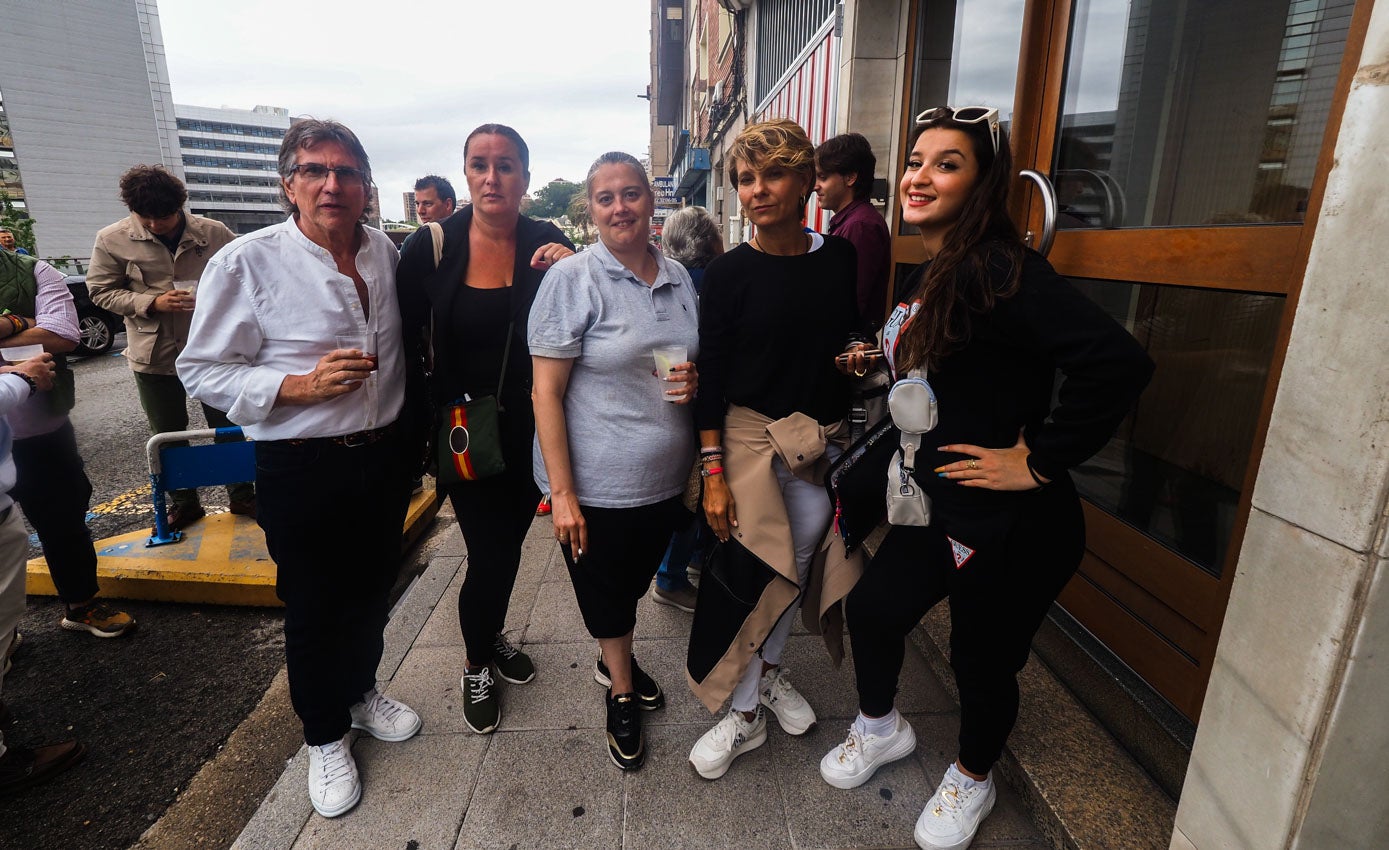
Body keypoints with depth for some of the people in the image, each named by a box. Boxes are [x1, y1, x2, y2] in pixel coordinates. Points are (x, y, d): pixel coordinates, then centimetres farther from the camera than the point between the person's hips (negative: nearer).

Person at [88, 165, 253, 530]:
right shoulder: (113, 239, -6)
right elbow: (101, 291, 0)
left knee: (227, 427, 11)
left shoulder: (215, 234, -10)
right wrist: (152, 303, -16)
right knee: (168, 436, 14)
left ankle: (241, 494, 28)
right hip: (155, 355, 2)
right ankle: (183, 501, 31)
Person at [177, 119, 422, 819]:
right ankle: (324, 735, 37)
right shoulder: (246, 263, -12)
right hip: (302, 469, -4)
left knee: (373, 588, 21)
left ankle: (360, 692, 48)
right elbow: (203, 370, -10)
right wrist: (302, 385, -23)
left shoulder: (385, 252, 3)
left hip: (386, 454, 5)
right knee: (314, 606, 13)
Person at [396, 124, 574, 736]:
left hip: (530, 429, 2)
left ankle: (493, 635, 48)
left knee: (509, 543, 18)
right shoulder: (433, 247, -8)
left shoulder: (547, 244, -5)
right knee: (490, 555, 0)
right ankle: (475, 666, 31)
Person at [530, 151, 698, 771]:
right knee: (606, 593, 15)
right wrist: (562, 492, -18)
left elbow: (698, 362, 17)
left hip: (665, 478, 5)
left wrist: (696, 383, -8)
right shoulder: (571, 279, -13)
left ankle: (615, 661, 53)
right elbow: (546, 392, -15)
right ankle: (622, 693, 42)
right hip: (597, 484, -5)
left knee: (634, 580, 24)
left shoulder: (679, 278, 4)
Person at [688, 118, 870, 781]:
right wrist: (713, 471, -13)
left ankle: (769, 671, 40)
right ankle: (746, 714, 20)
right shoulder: (729, 273, -8)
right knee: (757, 571, -1)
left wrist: (858, 350, -7)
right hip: (751, 435, -3)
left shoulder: (839, 258, 2)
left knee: (796, 564, 15)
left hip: (825, 440, 4)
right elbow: (710, 377, -9)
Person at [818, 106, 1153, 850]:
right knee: (871, 608, 17)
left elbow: (1117, 361, -32)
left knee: (981, 658, 12)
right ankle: (881, 728, 47)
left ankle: (971, 781, 44)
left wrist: (1039, 461, -25)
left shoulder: (995, 270, -23)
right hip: (934, 505, 8)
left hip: (1010, 527, -8)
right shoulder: (927, 273, 7)